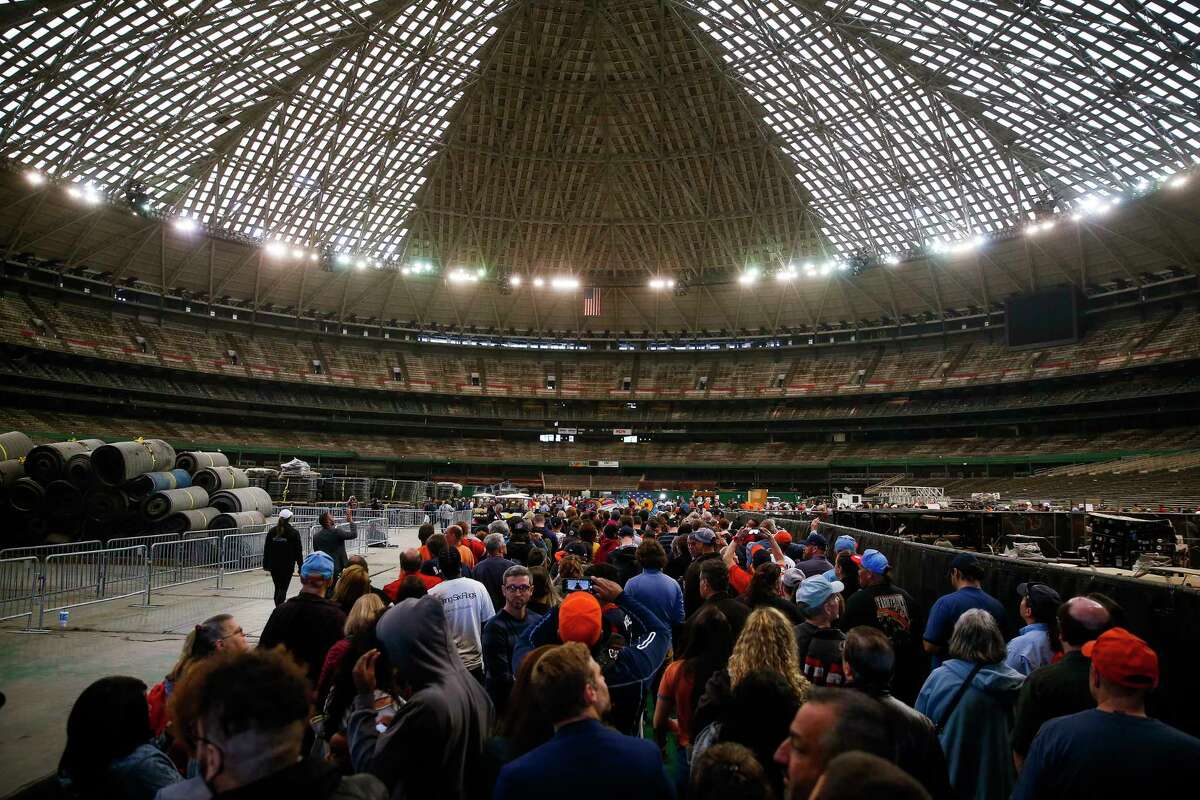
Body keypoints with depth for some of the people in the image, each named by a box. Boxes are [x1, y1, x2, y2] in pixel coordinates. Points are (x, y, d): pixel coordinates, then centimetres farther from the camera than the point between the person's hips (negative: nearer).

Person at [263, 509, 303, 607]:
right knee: (283, 588, -2)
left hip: (274, 565, 4)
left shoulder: (272, 531, 3)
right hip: (287, 565, -4)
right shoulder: (294, 533, -8)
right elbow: (298, 551, -5)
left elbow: (266, 549, 7)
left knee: (278, 588, 16)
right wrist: (300, 567, 1)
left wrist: (266, 564, 15)